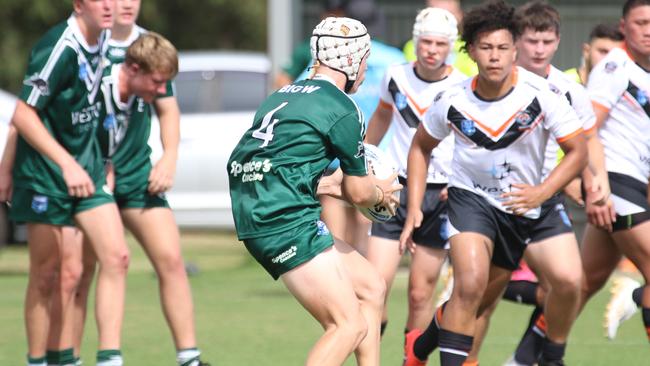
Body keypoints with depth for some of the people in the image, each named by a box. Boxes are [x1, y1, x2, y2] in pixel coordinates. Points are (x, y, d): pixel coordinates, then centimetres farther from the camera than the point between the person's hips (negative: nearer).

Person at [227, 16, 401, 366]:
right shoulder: (342, 109, -6)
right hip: (288, 222, -9)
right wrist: (381, 193, 24)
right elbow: (358, 193, 3)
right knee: (350, 325, -11)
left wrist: (330, 187, 40)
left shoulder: (283, 95, 20)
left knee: (371, 287, 18)